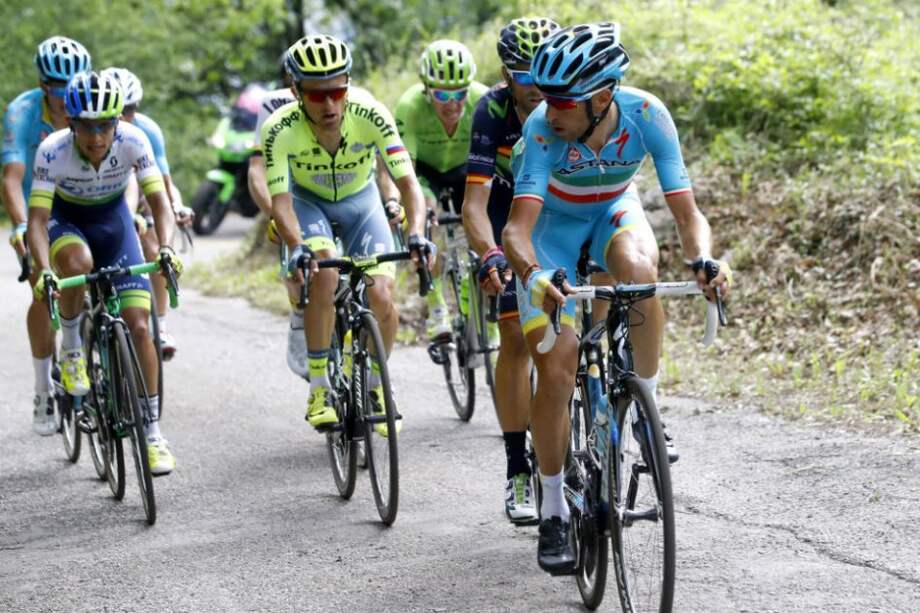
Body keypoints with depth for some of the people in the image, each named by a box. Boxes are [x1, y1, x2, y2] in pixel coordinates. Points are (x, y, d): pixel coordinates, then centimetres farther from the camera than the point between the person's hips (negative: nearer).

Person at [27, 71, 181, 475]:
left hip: (112, 218, 1)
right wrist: (44, 270, -48)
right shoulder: (53, 151, -30)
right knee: (78, 263, -39)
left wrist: (166, 247, -47)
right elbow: (37, 219, -32)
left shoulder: (133, 142, -27)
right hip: (65, 218, -1)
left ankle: (153, 432, -3)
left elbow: (159, 201, -28)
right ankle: (71, 347, -12)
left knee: (139, 324, -11)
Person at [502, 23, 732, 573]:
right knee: (556, 372, -11)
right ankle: (554, 511, 7)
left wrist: (703, 260, -53)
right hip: (553, 221, -1)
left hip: (614, 210, 1)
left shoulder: (647, 115, -31)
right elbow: (518, 227, -42)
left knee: (639, 270, -37)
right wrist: (532, 274, -63)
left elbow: (688, 213, -32)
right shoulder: (542, 129, -35)